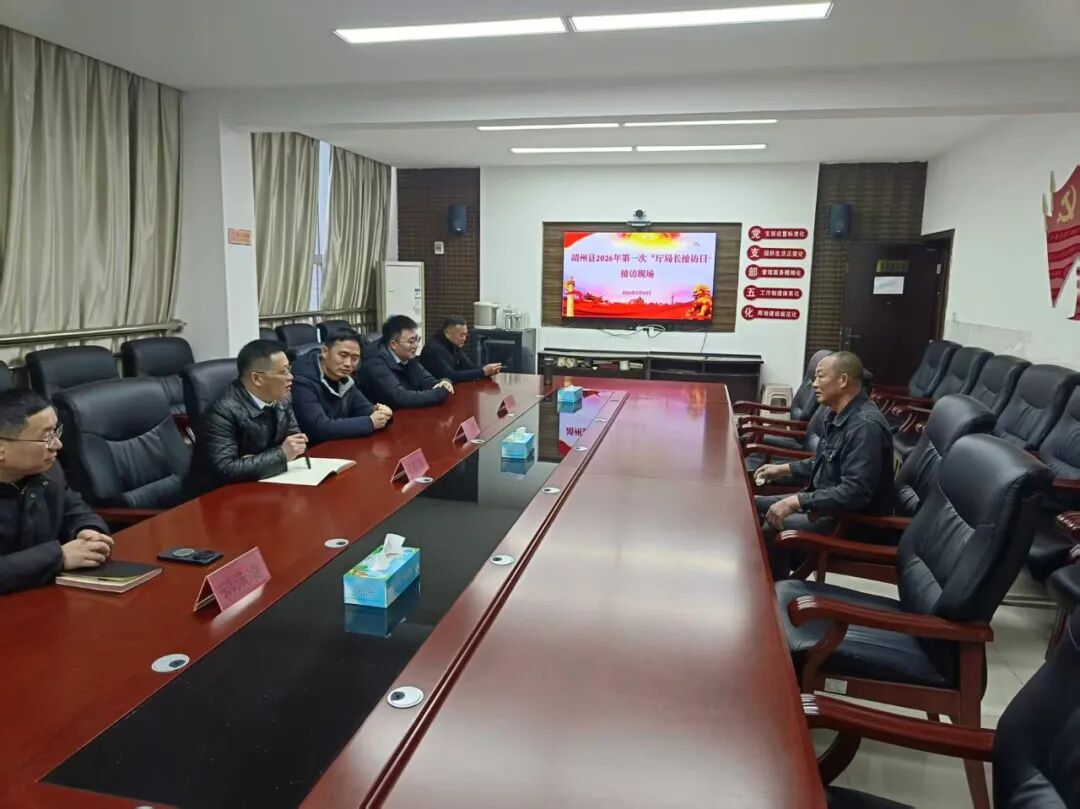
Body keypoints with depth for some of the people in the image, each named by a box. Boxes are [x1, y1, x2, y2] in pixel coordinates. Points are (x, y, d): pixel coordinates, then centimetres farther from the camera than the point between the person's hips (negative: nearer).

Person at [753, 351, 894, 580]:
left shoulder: (865, 426, -26)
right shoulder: (838, 415, 6)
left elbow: (856, 491, -33)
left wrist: (796, 502, -33)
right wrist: (784, 469, 13)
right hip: (825, 502, 10)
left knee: (772, 528, -27)